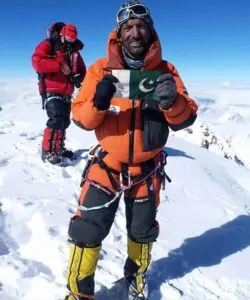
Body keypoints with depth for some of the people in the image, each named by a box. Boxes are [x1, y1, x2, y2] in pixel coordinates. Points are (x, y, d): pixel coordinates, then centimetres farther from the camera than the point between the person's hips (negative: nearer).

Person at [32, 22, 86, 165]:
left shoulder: (74, 51, 15)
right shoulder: (47, 45, -4)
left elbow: (82, 69, 20)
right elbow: (37, 62, -19)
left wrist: (78, 77, -4)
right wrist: (59, 66, -23)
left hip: (66, 93, 7)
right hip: (51, 91, -7)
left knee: (65, 122, 13)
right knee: (56, 120, -20)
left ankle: (59, 147, 29)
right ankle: (47, 151, -9)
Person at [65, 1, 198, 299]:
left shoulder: (165, 70, -5)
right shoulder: (101, 69, -7)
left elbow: (185, 118, -12)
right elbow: (80, 117, -11)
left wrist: (172, 101, -34)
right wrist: (98, 102, -32)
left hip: (147, 170, 2)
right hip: (106, 166, -1)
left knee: (142, 230, 19)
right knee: (88, 230, -2)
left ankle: (136, 275, 50)